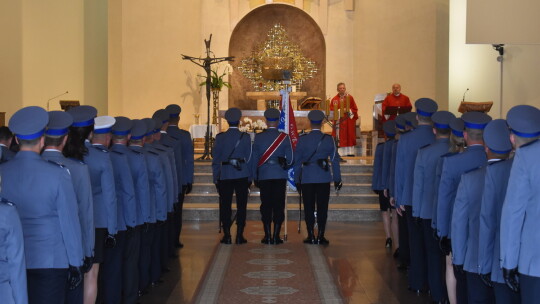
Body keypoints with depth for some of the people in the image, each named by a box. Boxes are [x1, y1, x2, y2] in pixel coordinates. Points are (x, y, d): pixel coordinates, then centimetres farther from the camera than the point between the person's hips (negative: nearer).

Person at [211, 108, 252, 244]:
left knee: (225, 206, 5)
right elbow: (249, 158, 1)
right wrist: (250, 178, 8)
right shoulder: (245, 137, -2)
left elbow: (215, 159, 1)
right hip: (242, 176, 0)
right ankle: (239, 235, 2)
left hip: (224, 176, 0)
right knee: (241, 206, 4)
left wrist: (216, 178, 8)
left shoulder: (220, 137, -1)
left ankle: (227, 235, 3)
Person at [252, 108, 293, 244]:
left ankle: (267, 236, 3)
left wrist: (254, 177, 10)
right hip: (280, 176, -1)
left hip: (264, 176, 1)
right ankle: (276, 236, 1)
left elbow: (254, 159, 2)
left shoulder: (258, 137, 0)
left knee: (266, 205, 5)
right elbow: (290, 158, -1)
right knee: (278, 206, 2)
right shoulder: (284, 137, -3)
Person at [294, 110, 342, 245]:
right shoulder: (328, 139, -1)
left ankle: (311, 236, 6)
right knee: (322, 208, 3)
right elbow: (334, 160, 2)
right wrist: (337, 178, 8)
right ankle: (321, 236, 2)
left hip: (307, 178, 0)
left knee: (308, 208, 6)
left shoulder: (302, 139, -2)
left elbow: (297, 161, 1)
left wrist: (297, 179, 8)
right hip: (324, 178, 0)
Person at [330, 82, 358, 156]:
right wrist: (340, 111, -14)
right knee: (340, 136, -6)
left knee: (349, 136, 2)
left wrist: (348, 110, -12)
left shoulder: (350, 97, 4)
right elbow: (331, 110, -1)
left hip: (349, 121, 1)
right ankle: (340, 153, -6)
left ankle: (350, 153, 6)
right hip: (339, 122, -1)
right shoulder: (335, 99, 3)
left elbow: (355, 109, 5)